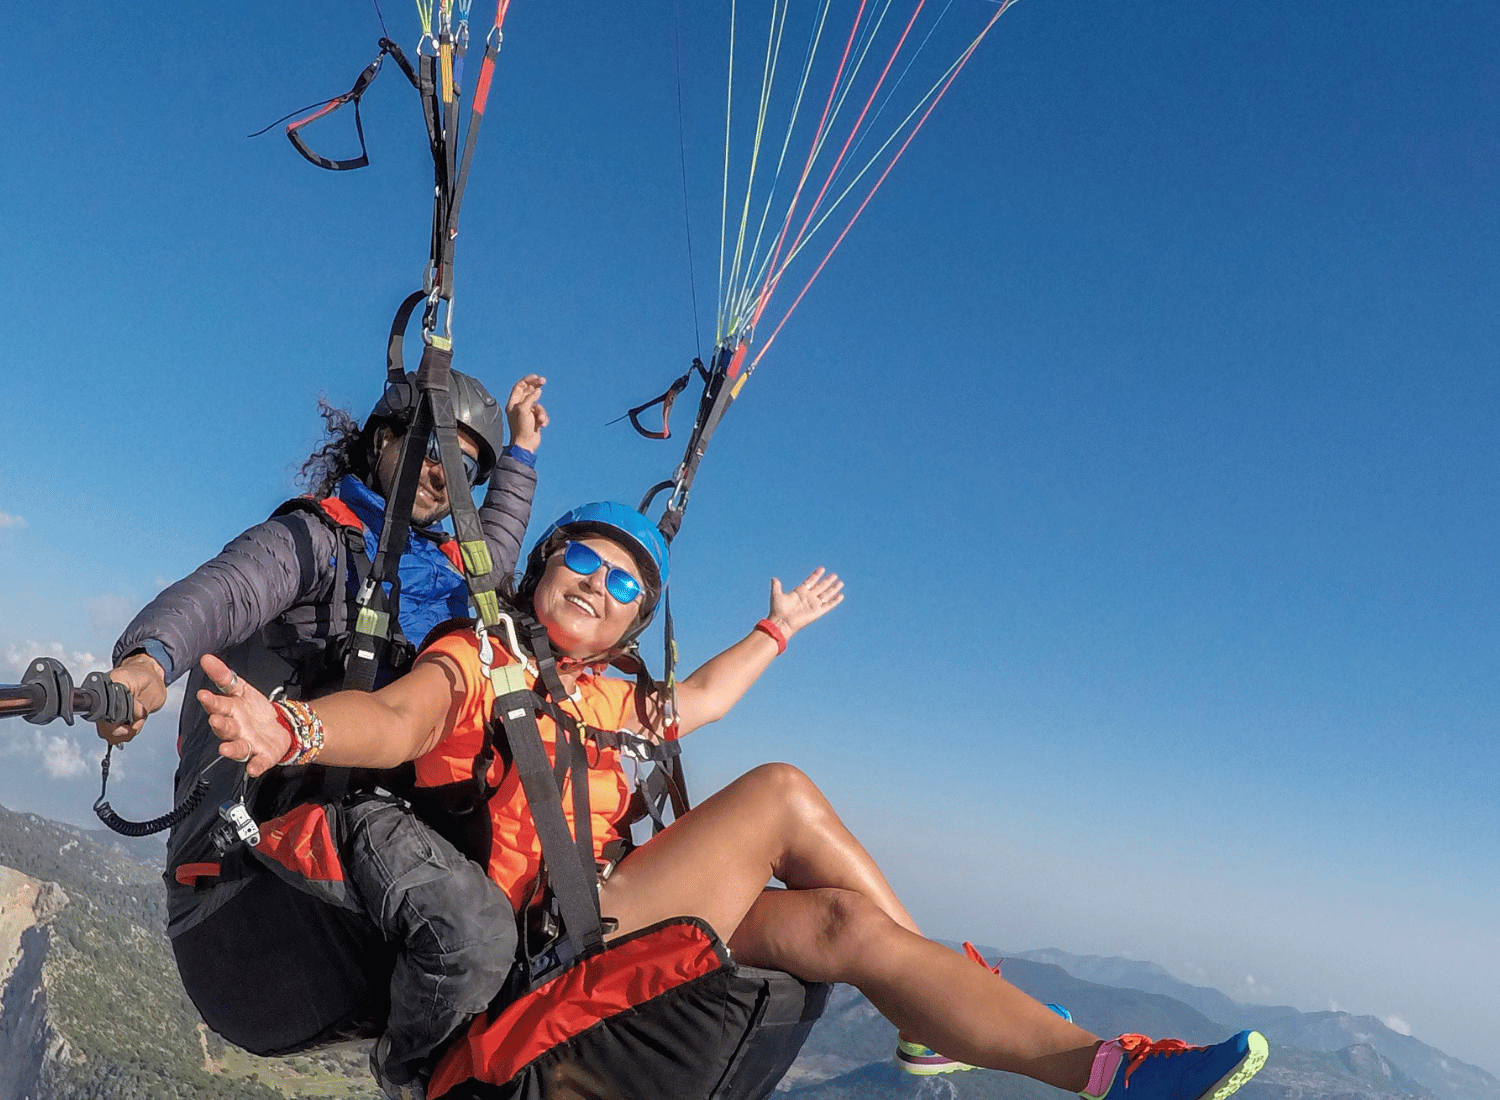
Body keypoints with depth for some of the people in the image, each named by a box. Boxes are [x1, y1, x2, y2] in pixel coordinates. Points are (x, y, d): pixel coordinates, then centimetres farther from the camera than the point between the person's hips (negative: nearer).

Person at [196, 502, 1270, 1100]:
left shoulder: (613, 700, 21)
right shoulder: (476, 658, -1)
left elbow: (699, 698, 38)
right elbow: (394, 721, -21)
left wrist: (779, 628, 46)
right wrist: (294, 725, -44)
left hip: (614, 922, 8)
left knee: (843, 920, -10)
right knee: (781, 793, -18)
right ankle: (955, 983, -2)